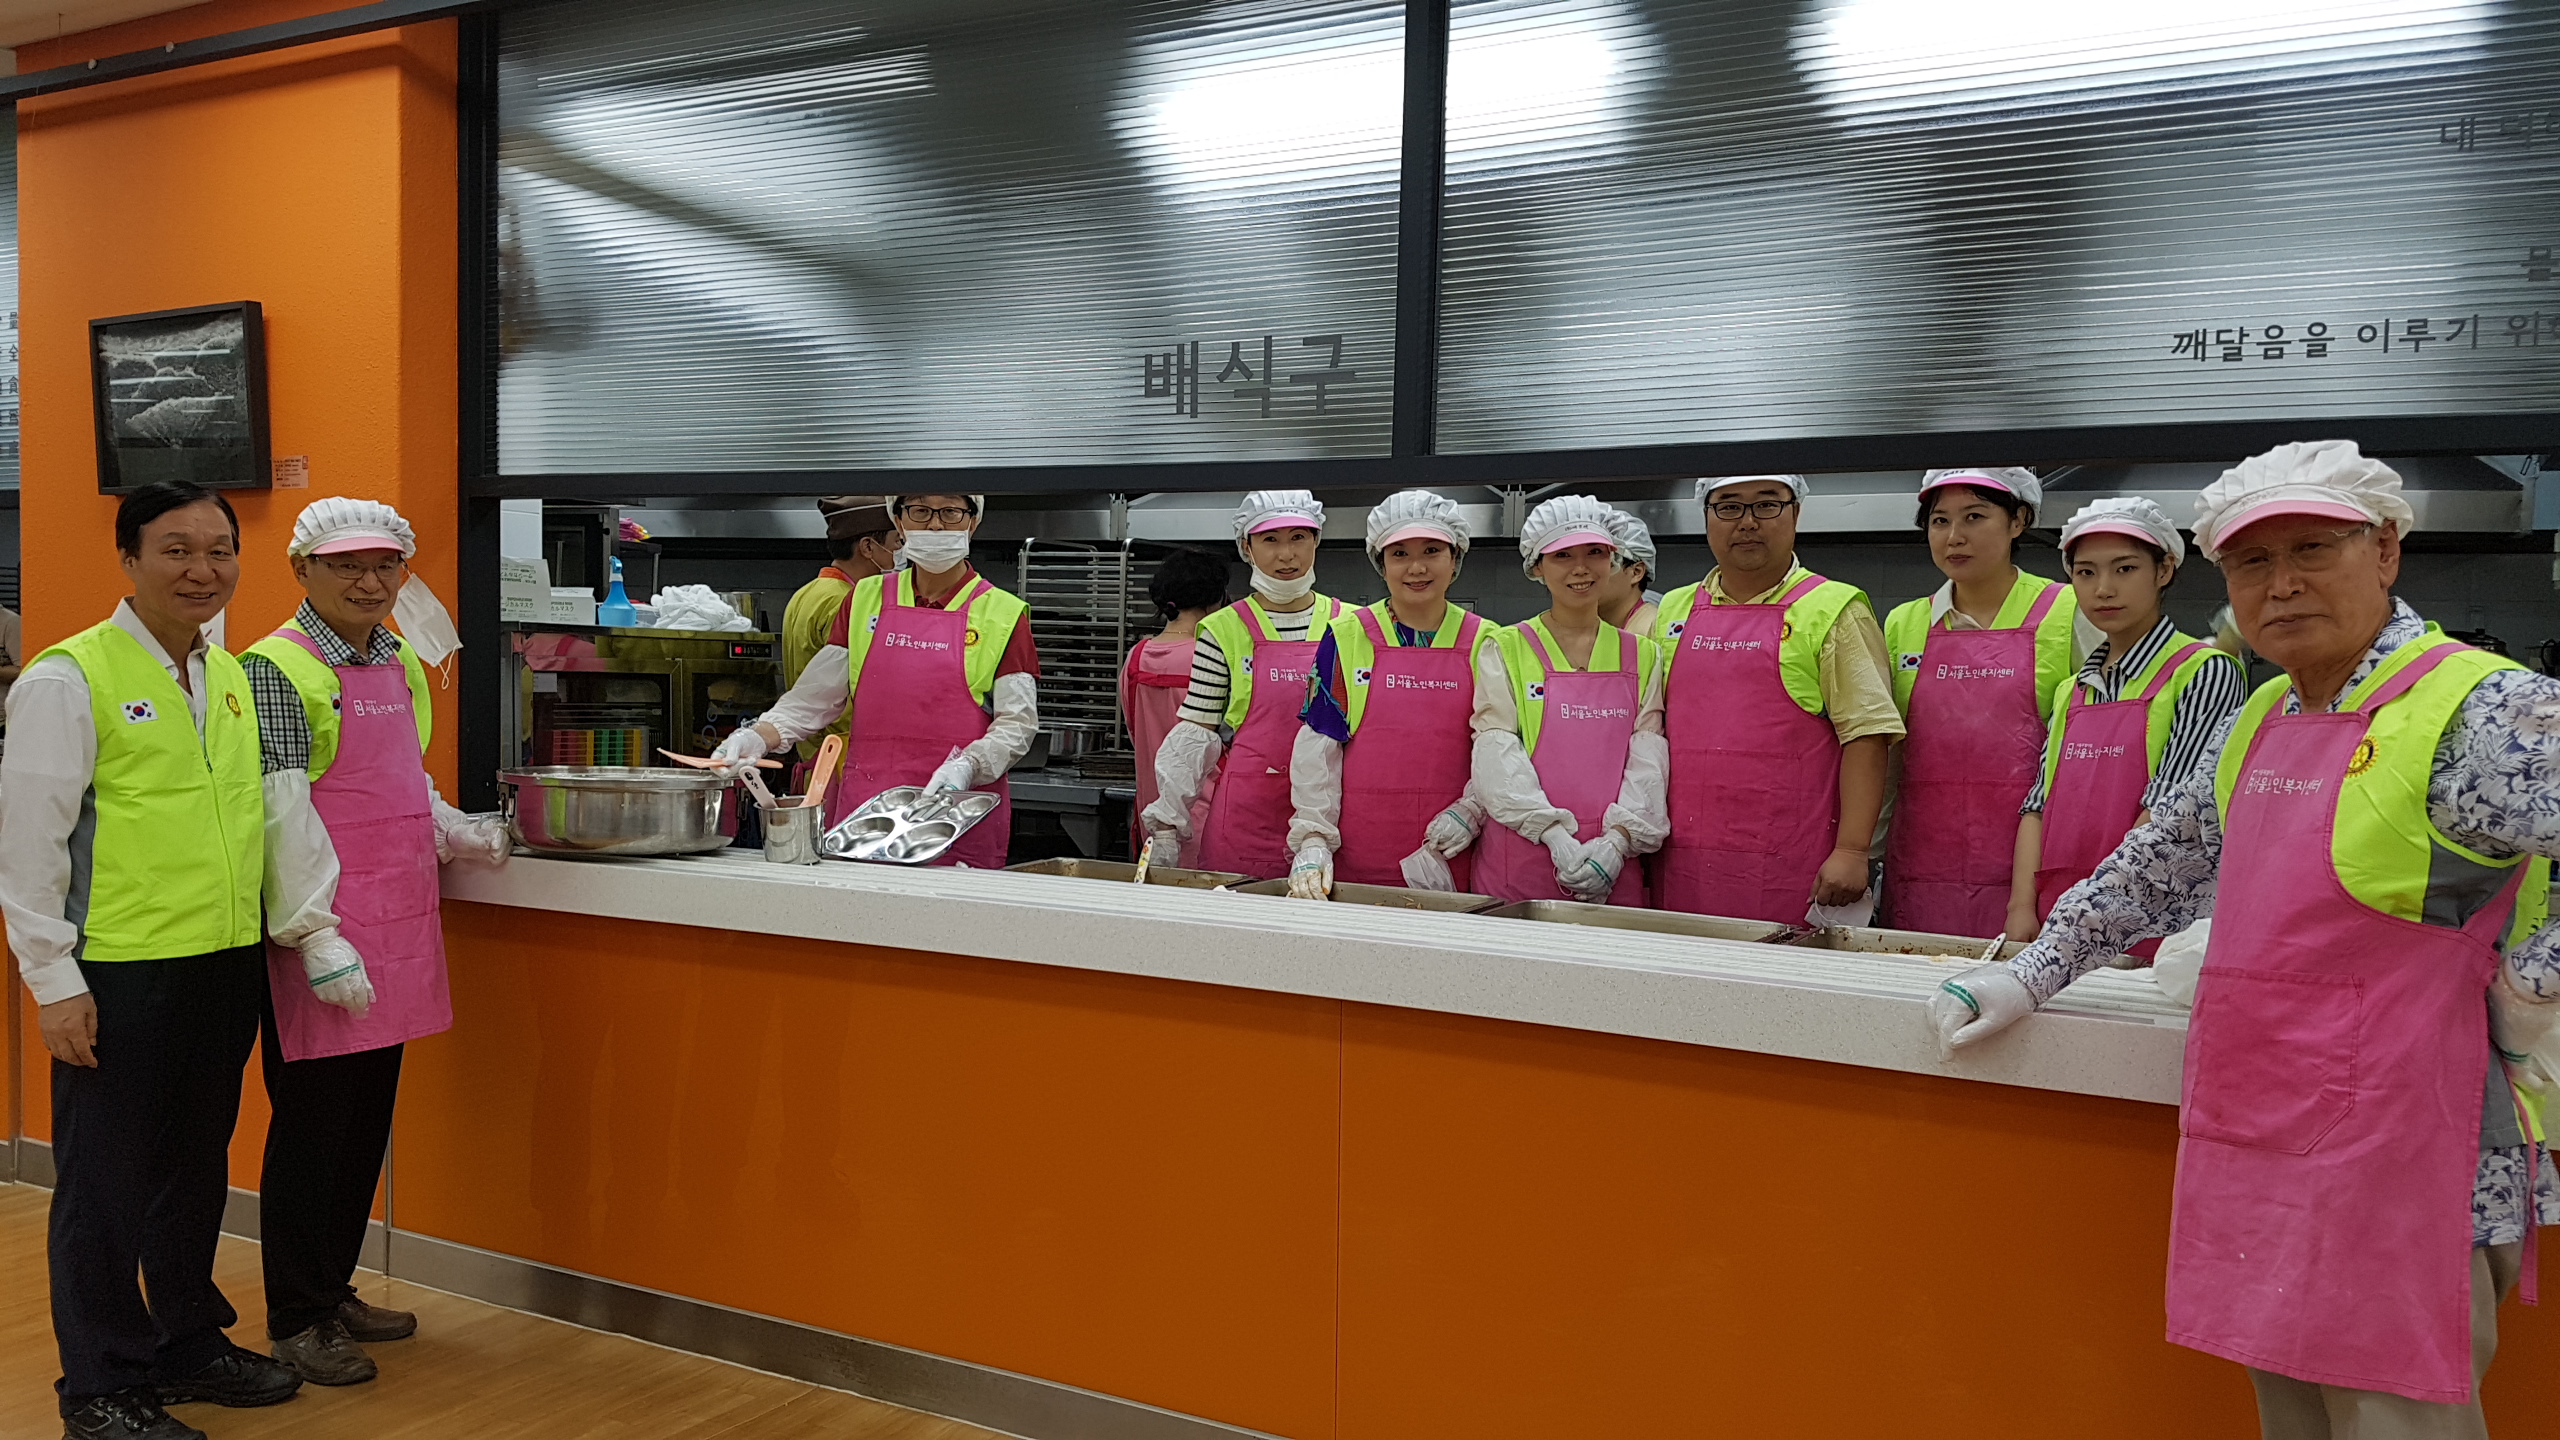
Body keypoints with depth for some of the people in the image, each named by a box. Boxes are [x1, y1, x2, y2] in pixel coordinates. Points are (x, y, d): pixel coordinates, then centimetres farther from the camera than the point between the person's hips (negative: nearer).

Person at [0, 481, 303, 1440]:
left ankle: (188, 1343, 34)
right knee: (103, 1181, 7)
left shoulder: (233, 677, 11)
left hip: (226, 965, 6)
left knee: (196, 1171, 18)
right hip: (119, 973, -6)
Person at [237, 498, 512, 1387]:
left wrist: (461, 836, 9)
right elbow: (281, 813, -15)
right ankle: (296, 1320, 17)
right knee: (312, 1123, 3)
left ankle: (334, 1291, 30)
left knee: (369, 1119, 15)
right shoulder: (277, 669, -10)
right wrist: (315, 934, -18)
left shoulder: (401, 663, 13)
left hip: (396, 928, 7)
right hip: (325, 937, -7)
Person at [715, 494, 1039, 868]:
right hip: (864, 812, 3)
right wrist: (759, 737, -5)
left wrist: (967, 767, -20)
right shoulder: (865, 600, 13)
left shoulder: (1003, 614, 3)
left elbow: (1017, 724, -3)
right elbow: (814, 698, 12)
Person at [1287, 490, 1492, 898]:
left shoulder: (1483, 643, 7)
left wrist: (1470, 810, -8)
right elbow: (1317, 746, 0)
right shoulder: (1347, 638, 4)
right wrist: (1313, 839, -9)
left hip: (1449, 852, 1)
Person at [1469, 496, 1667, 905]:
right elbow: (1497, 753, -6)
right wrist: (1555, 835, -18)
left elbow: (1648, 758, 3)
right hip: (1520, 865, -2)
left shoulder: (1643, 656, 12)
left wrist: (1617, 840, -12)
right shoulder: (1504, 650, 4)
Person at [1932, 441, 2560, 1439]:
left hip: (2395, 1182, -7)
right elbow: (2156, 871, 21)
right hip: (2254, 1162, 7)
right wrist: (2027, 978, 18)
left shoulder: (2478, 711, -13)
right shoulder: (2258, 723, 12)